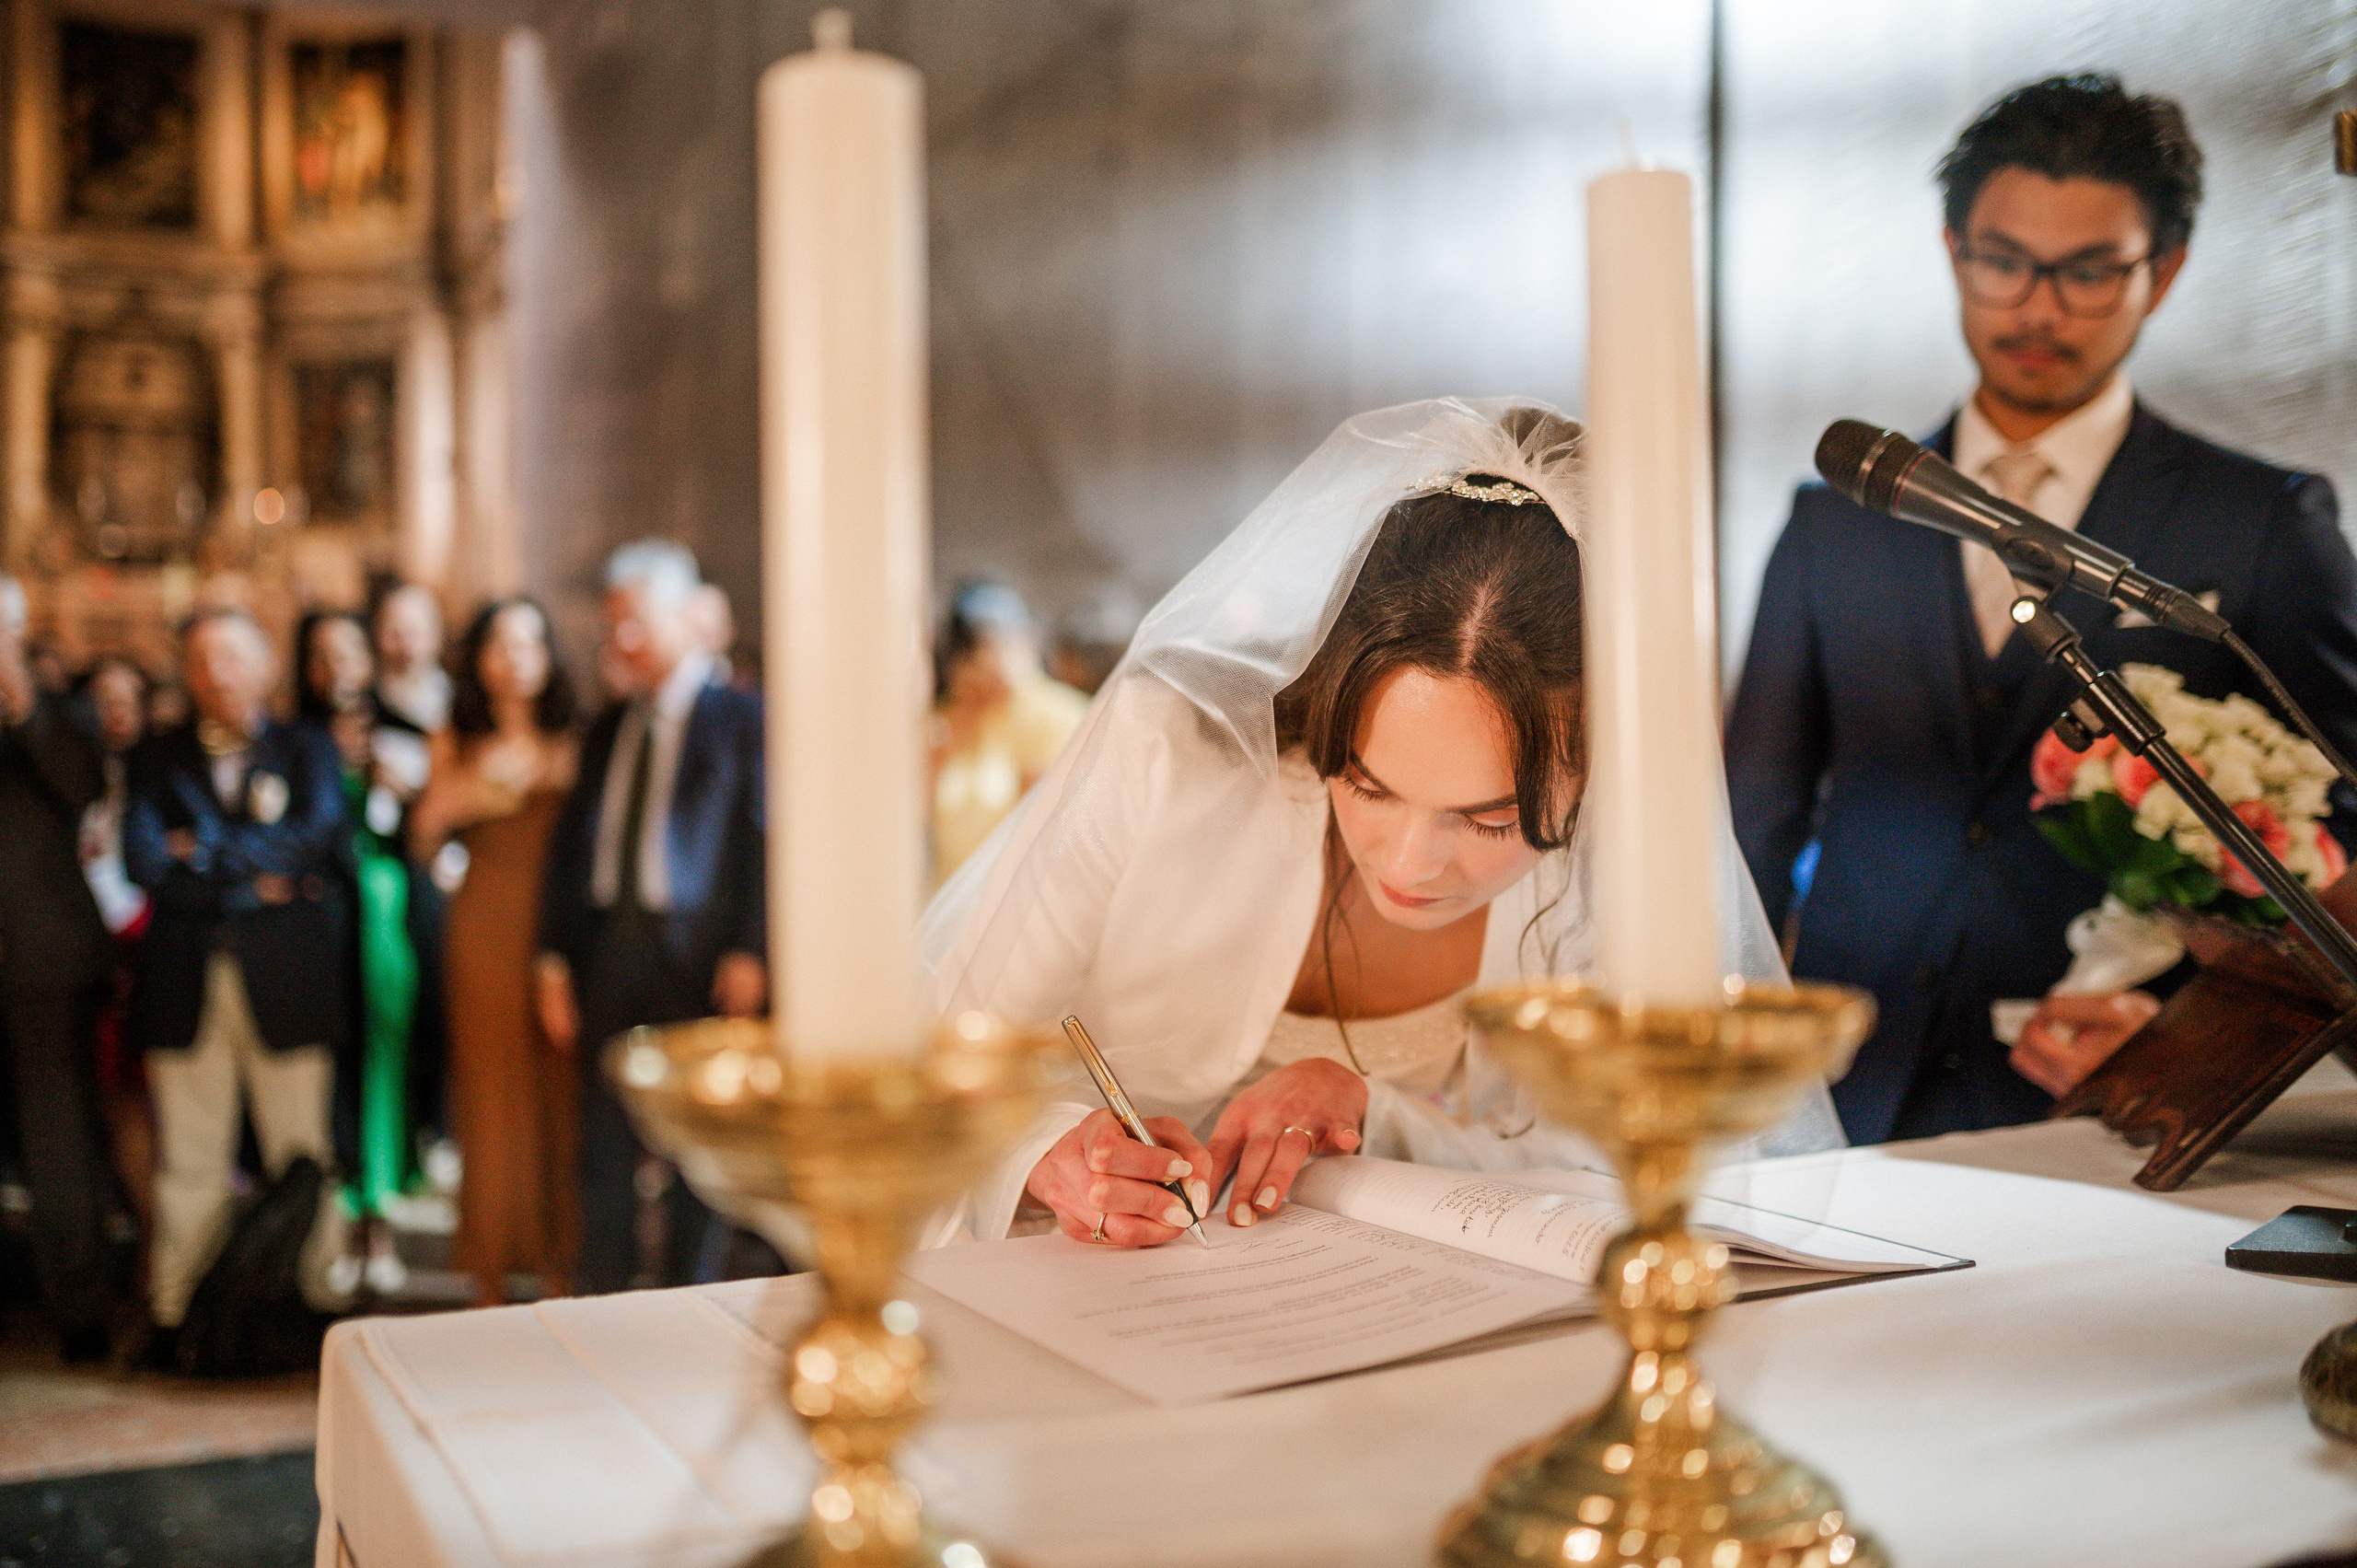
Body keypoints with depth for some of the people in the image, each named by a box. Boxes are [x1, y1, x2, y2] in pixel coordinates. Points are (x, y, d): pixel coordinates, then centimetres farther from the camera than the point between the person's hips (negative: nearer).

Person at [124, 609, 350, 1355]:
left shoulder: (309, 749, 10)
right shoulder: (157, 757, 12)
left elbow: (318, 837, -9)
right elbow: (145, 860, -4)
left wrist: (206, 855, -7)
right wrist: (256, 880, -9)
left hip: (287, 978, -1)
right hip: (186, 982, 1)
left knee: (303, 1157, 3)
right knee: (187, 1160, 6)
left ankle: (311, 1306, 12)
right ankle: (174, 1312, 15)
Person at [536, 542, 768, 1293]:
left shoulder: (741, 716, 0)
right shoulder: (607, 728, 16)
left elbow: (760, 836, -7)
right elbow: (571, 842, 15)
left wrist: (749, 951, -14)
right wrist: (554, 960, 7)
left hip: (698, 958, -5)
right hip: (608, 950, 5)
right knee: (604, 1153, 7)